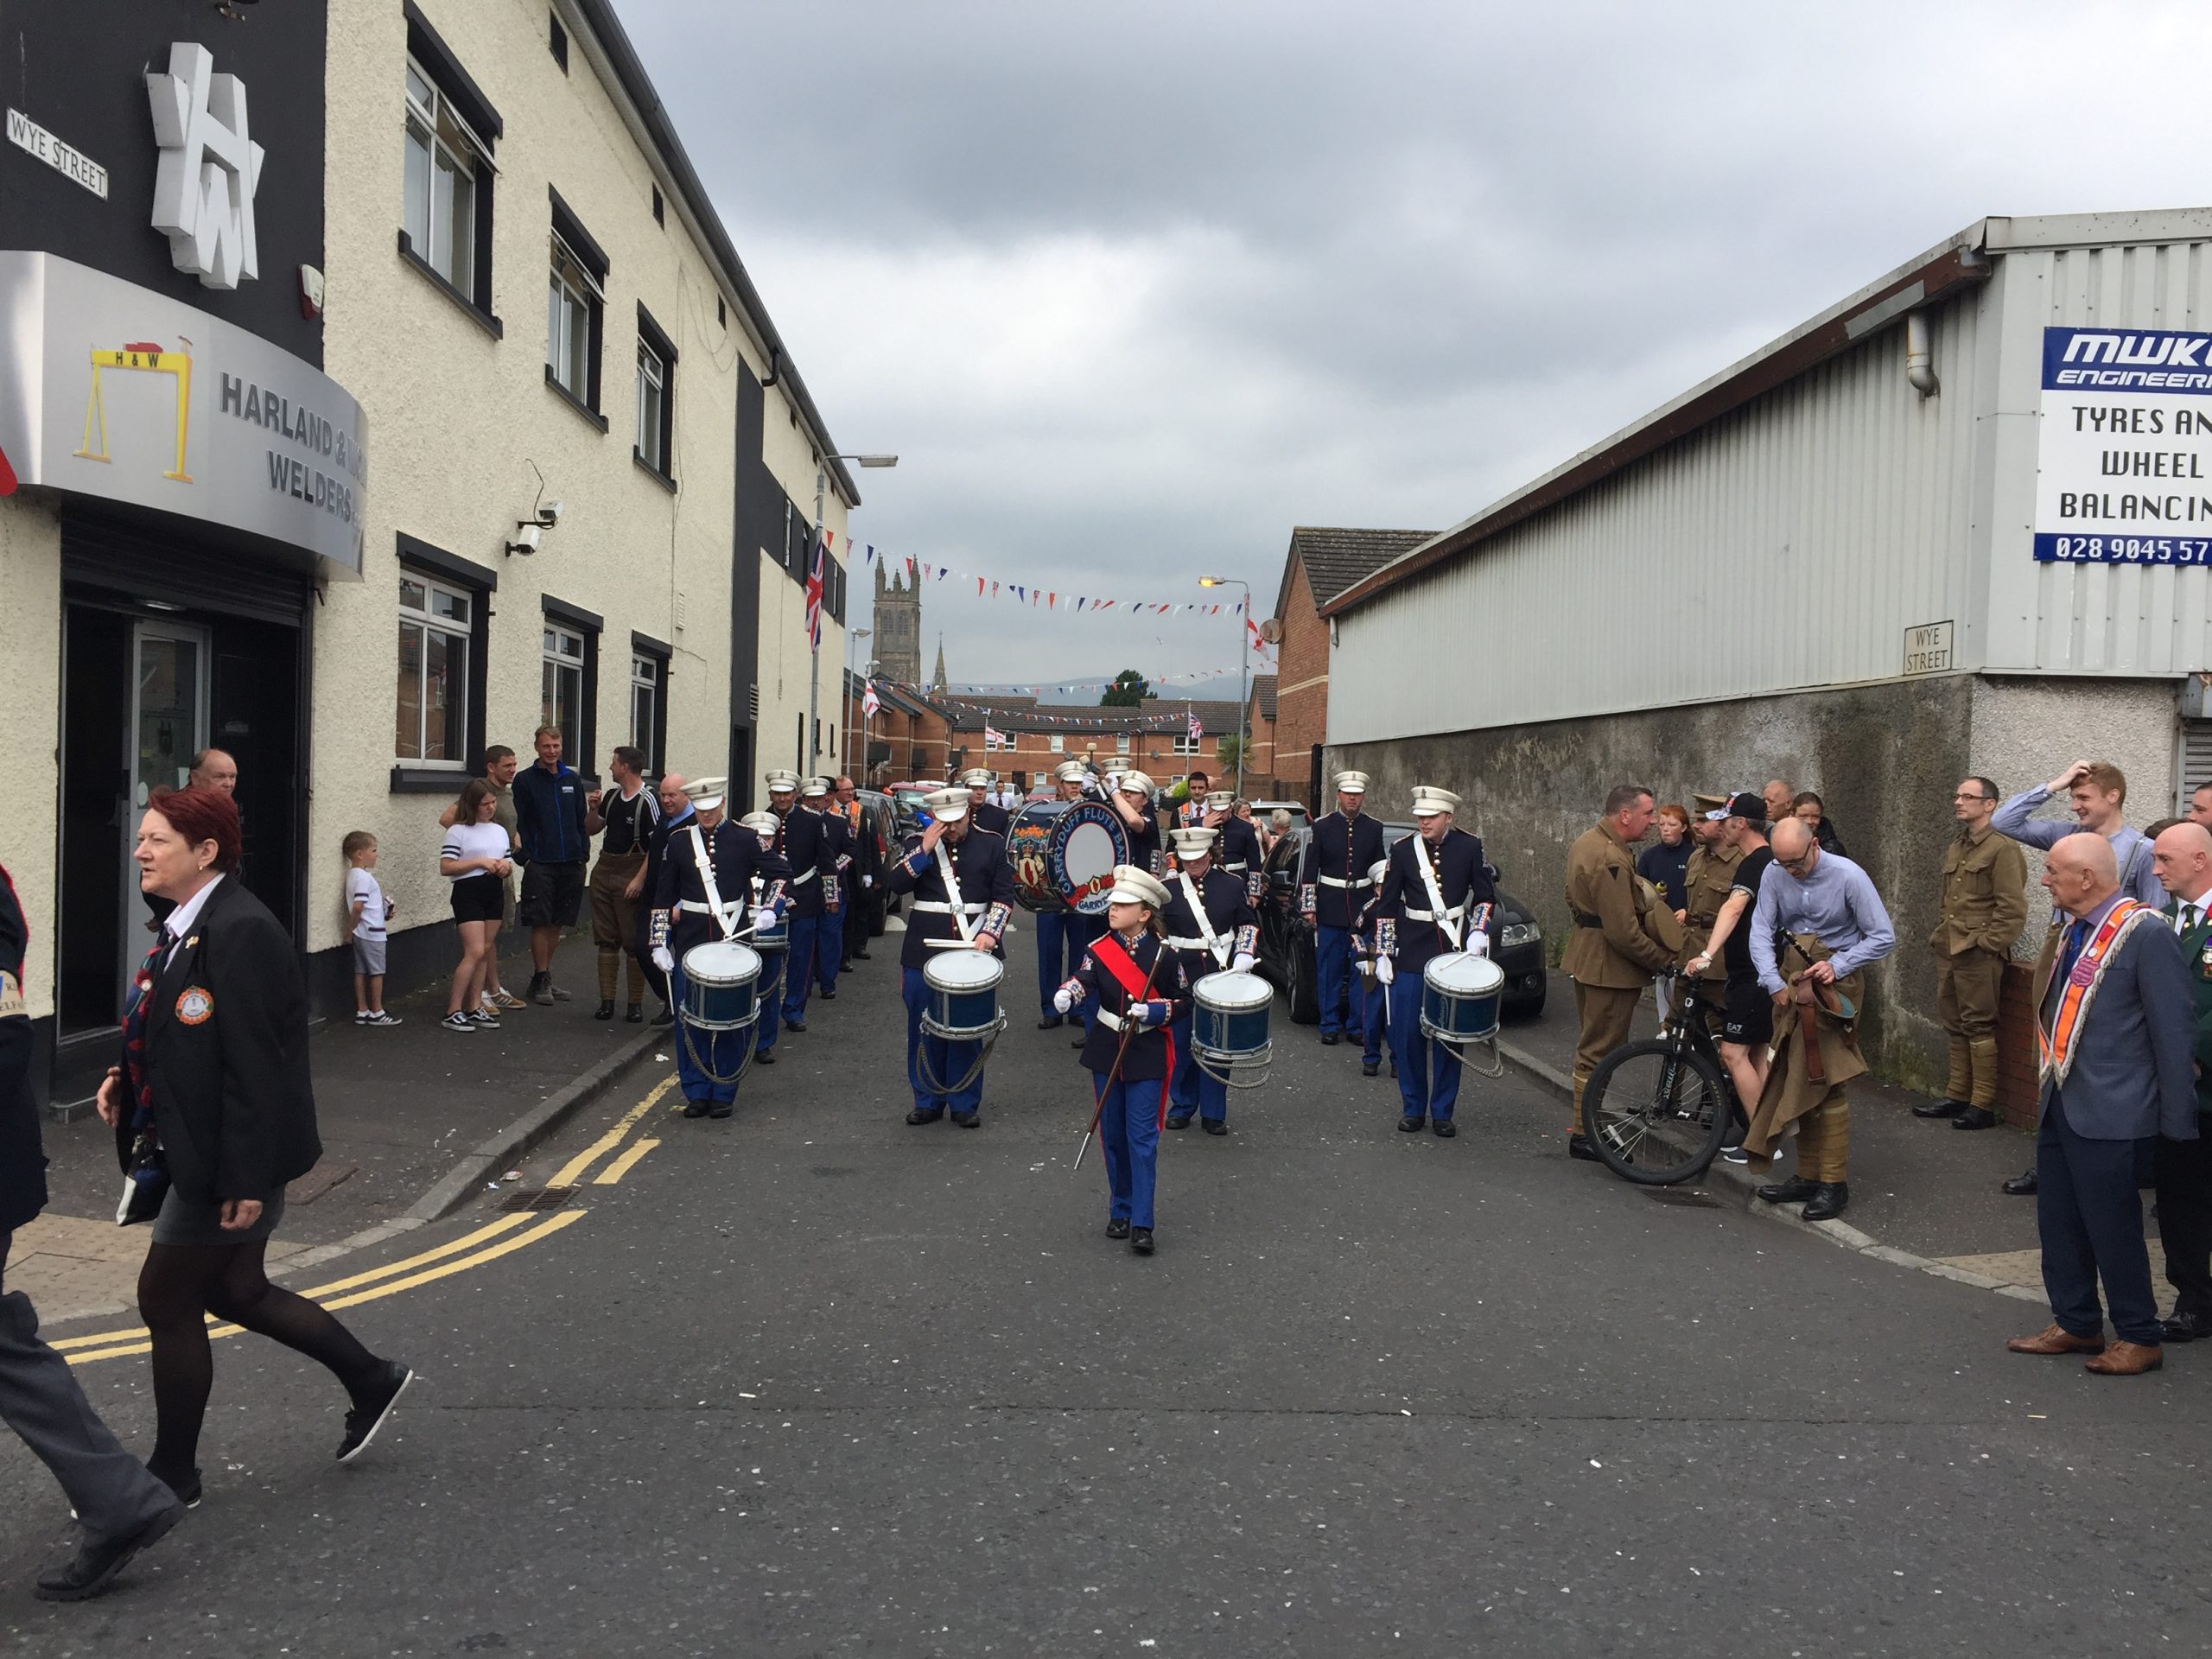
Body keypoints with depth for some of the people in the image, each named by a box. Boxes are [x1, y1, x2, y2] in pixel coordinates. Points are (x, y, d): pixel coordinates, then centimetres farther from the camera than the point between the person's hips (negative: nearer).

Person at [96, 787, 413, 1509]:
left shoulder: (241, 932, -22)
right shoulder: (188, 926, 8)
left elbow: (255, 1063, -24)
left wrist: (245, 1179, -24)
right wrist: (127, 1079, 1)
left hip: (226, 1159, -10)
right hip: (193, 1149, 10)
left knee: (167, 1299, 3)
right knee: (234, 1290, 19)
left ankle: (172, 1474, 21)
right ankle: (372, 1381, 33)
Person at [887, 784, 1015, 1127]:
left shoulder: (991, 844, 3)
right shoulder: (916, 843, 5)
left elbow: (1004, 896, 1)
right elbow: (897, 883, -8)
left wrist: (991, 932, -13)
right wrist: (925, 848, -16)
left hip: (974, 947, -1)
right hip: (924, 949, 1)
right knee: (925, 1029, 7)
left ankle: (965, 1104, 13)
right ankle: (928, 1100, 19)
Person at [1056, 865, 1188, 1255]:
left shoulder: (1162, 955, -7)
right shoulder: (1099, 949, -2)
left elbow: (1183, 1001, 0)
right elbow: (1084, 980, -18)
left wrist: (1151, 1011, -18)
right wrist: (1066, 994, -41)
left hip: (1147, 1056, -3)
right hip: (1106, 1054, 3)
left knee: (1142, 1138, -5)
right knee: (1113, 1135, 11)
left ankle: (1141, 1224, -3)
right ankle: (1120, 1211, 25)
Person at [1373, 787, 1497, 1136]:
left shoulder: (1469, 847, 0)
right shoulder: (1403, 850, 1)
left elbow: (1485, 897, 9)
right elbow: (1386, 906, 5)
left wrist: (1479, 931, -9)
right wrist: (1383, 953, 1)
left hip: (1454, 953, 0)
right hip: (1411, 955, 0)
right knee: (1407, 1035, 0)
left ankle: (1442, 1112, 13)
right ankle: (1413, 1108, 13)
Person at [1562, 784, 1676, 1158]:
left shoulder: (1586, 843, 9)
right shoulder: (1611, 860, -25)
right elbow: (1624, 933, -27)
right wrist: (1665, 959, -16)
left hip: (1586, 955, 11)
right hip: (1609, 964, -11)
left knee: (1592, 1045, 19)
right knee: (1600, 1051, -3)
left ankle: (1586, 1123, 30)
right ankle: (1585, 1136, 4)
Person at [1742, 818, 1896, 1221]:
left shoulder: (1848, 876, -14)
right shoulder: (1775, 876, -3)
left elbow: (1884, 938, -10)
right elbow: (1761, 932, -2)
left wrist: (1837, 966, -18)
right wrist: (1775, 983, -13)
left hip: (1835, 984, -5)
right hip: (1792, 980, 5)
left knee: (1823, 1084, -9)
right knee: (1797, 1082, 9)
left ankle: (1833, 1183, -1)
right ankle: (1809, 1176, 19)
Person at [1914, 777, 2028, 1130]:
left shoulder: (2002, 848, -10)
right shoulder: (1955, 848, 17)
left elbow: (2013, 907, -14)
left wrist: (1987, 944, -16)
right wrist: (1940, 933, 15)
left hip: (1979, 953, -8)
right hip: (1948, 951, 9)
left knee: (1979, 1026, -4)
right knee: (1954, 1025, 13)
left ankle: (1983, 1105, 1)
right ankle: (1956, 1096, 21)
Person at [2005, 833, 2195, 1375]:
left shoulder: (2146, 934, -15)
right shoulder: (2068, 929, 10)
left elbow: (2172, 1027, -14)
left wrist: (2176, 1120, -11)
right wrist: (2049, 1084, 17)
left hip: (2109, 1111, -8)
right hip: (2060, 1102, 8)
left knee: (2112, 1226, 2)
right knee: (2058, 1220, 14)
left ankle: (2139, 1338, 17)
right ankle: (2076, 1324, 28)